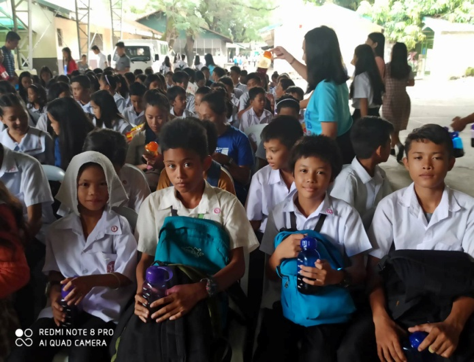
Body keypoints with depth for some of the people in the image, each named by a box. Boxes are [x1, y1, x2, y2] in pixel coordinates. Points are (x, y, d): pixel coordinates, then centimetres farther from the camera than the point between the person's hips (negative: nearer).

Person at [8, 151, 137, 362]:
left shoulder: (120, 226, 2)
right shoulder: (58, 230, 14)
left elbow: (125, 275, -2)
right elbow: (54, 273, 14)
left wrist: (91, 281, -20)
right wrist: (55, 298, -8)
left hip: (105, 308, -3)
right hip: (65, 307, 4)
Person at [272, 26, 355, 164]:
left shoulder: (324, 87, -27)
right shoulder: (335, 77, 2)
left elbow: (328, 135, -27)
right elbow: (312, 77, 27)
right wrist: (288, 58, 29)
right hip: (342, 146, 9)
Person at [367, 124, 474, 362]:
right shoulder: (390, 206, -1)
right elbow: (374, 266, -4)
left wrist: (454, 323, -26)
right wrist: (380, 320, -21)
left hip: (450, 305, 0)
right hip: (399, 303, 1)